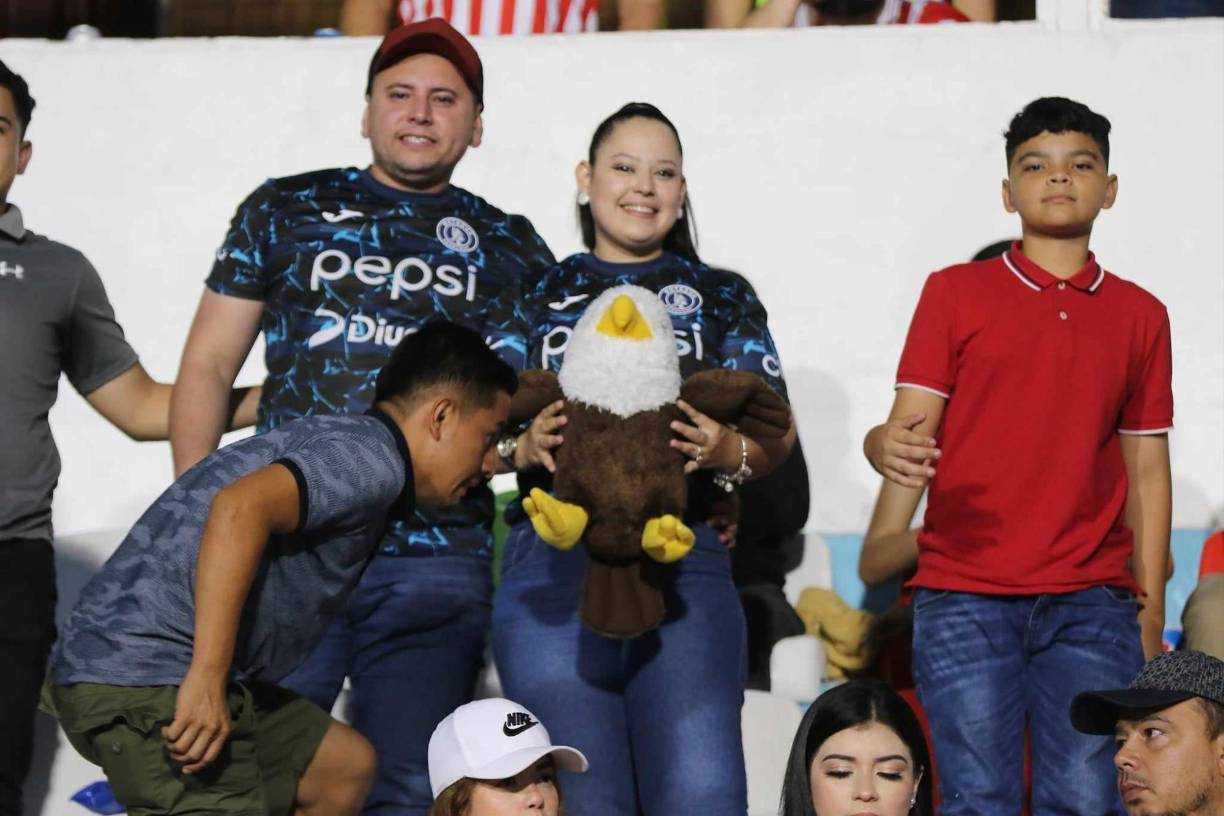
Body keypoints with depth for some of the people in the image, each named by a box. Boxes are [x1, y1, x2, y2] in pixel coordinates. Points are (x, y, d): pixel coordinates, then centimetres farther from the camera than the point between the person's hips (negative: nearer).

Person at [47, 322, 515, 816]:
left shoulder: (336, 439, 18)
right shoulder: (373, 455, -12)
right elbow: (241, 508, -28)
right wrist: (207, 679, -30)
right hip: (144, 678, -10)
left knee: (345, 767, 19)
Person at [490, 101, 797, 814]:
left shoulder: (725, 298, 16)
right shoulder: (541, 295, 15)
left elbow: (776, 431, 10)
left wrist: (728, 452, -11)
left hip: (684, 561, 0)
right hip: (555, 560, 0)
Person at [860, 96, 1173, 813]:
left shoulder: (1140, 316, 13)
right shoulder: (956, 293, 7)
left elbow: (1148, 470, 12)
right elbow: (911, 433, 2)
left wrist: (1151, 618, 8)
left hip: (1092, 605, 2)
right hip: (964, 598, -1)